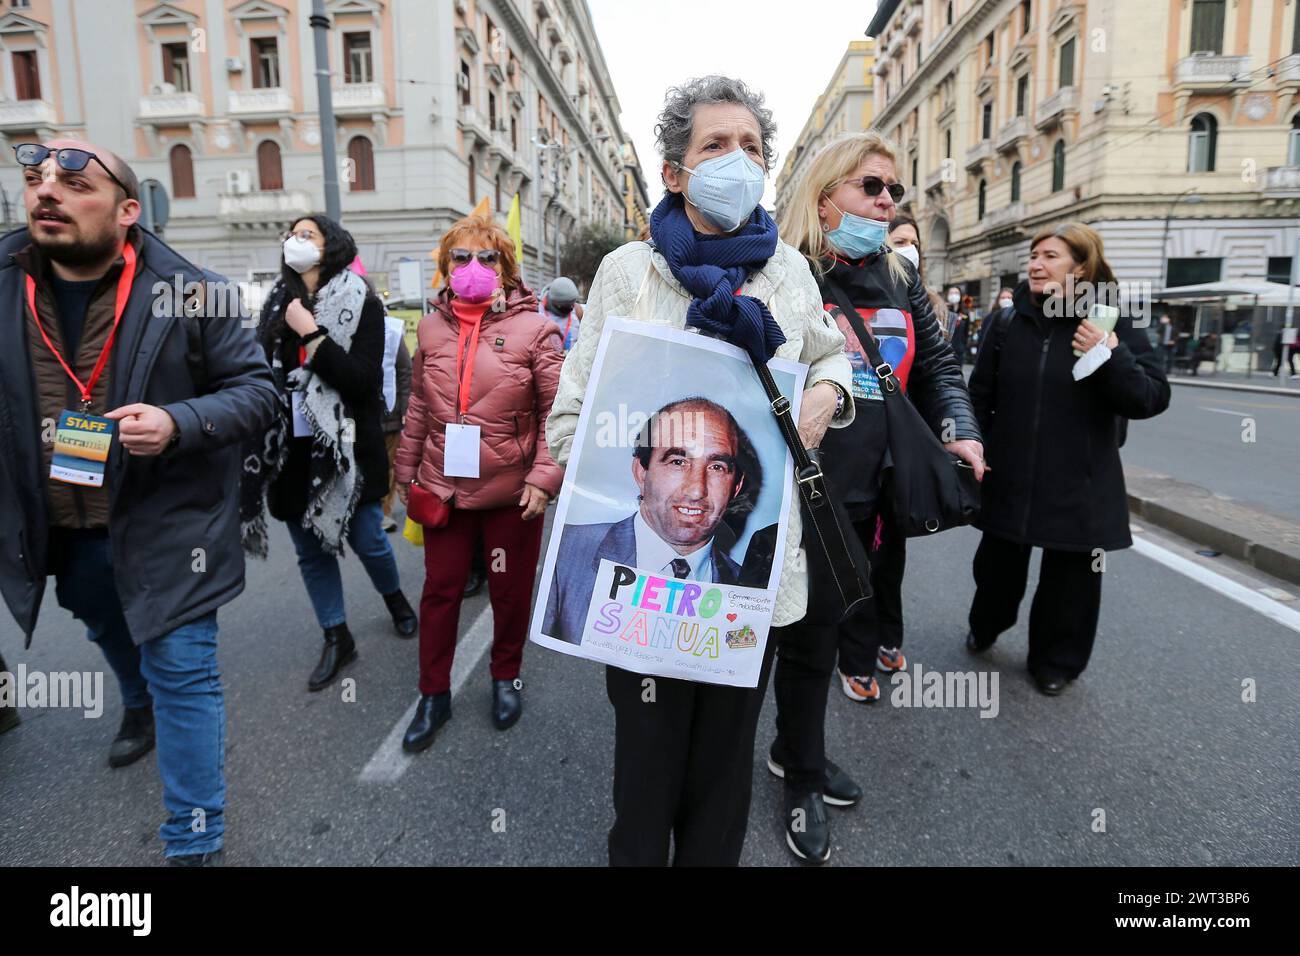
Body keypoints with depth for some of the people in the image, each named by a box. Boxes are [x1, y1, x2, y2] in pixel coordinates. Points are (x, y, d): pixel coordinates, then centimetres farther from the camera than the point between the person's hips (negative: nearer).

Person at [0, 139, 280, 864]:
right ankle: (141, 711, 64)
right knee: (114, 639, 31)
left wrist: (178, 423, -28)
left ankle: (195, 843, 17)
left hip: (165, 530, -5)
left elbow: (257, 391, -10)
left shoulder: (189, 293, -15)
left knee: (182, 676, 1)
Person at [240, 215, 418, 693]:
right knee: (310, 552, 11)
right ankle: (336, 639, 28)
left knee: (366, 539, 7)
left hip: (345, 448, -4)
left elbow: (364, 379, -18)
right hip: (291, 451, 4)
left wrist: (311, 333, -19)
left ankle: (395, 599, 39)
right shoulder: (276, 302, 6)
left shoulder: (362, 304, -8)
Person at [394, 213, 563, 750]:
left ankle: (506, 678, 37)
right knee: (440, 589, 11)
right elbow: (419, 407, 12)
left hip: (512, 491, -3)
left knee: (510, 591, 13)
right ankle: (434, 695, 28)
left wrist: (544, 477, -17)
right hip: (443, 488, 3)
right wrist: (406, 469, 15)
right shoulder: (432, 328, 5)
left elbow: (557, 412, -9)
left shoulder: (533, 329, -8)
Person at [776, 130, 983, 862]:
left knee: (822, 629, 18)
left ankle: (794, 749, 40)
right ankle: (804, 779, 28)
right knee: (811, 639, 6)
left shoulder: (902, 280, 13)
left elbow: (937, 365, 17)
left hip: (872, 494, 6)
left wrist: (961, 430, 1)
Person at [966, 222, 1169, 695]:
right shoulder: (1009, 325, 1)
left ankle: (1056, 660, 31)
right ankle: (985, 628, 44)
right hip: (1009, 480, 2)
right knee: (998, 565, 17)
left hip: (1080, 487, -2)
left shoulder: (1114, 326, -6)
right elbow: (980, 397, 5)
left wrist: (1112, 358, -25)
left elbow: (1152, 399, -12)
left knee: (1069, 577, 10)